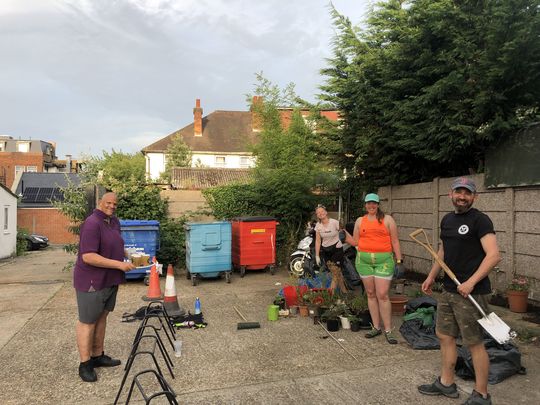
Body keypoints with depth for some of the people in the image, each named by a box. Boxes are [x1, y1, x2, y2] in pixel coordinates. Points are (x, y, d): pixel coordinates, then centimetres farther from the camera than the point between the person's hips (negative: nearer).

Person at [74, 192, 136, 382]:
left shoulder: (114, 221, 7)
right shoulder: (92, 223, -21)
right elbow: (88, 257, -27)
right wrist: (119, 264, -26)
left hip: (110, 280, 8)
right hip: (91, 282, -8)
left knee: (101, 317, 17)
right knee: (87, 322, 3)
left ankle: (98, 356, 30)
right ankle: (85, 364, 14)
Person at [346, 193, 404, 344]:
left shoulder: (387, 219, 4)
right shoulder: (360, 221, 12)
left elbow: (395, 241, 4)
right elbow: (355, 242, 16)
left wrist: (399, 260, -1)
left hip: (383, 260, -3)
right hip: (364, 260, 3)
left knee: (382, 295, -8)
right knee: (371, 294, 8)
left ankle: (388, 330, 2)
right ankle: (376, 327, 18)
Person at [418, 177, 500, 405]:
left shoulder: (480, 220, -11)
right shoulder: (447, 220, 13)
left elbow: (494, 255, -19)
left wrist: (471, 282, -26)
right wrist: (431, 277, 20)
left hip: (471, 292, -8)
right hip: (449, 290, 8)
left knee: (474, 343, 2)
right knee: (444, 335, 15)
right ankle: (446, 384, 30)